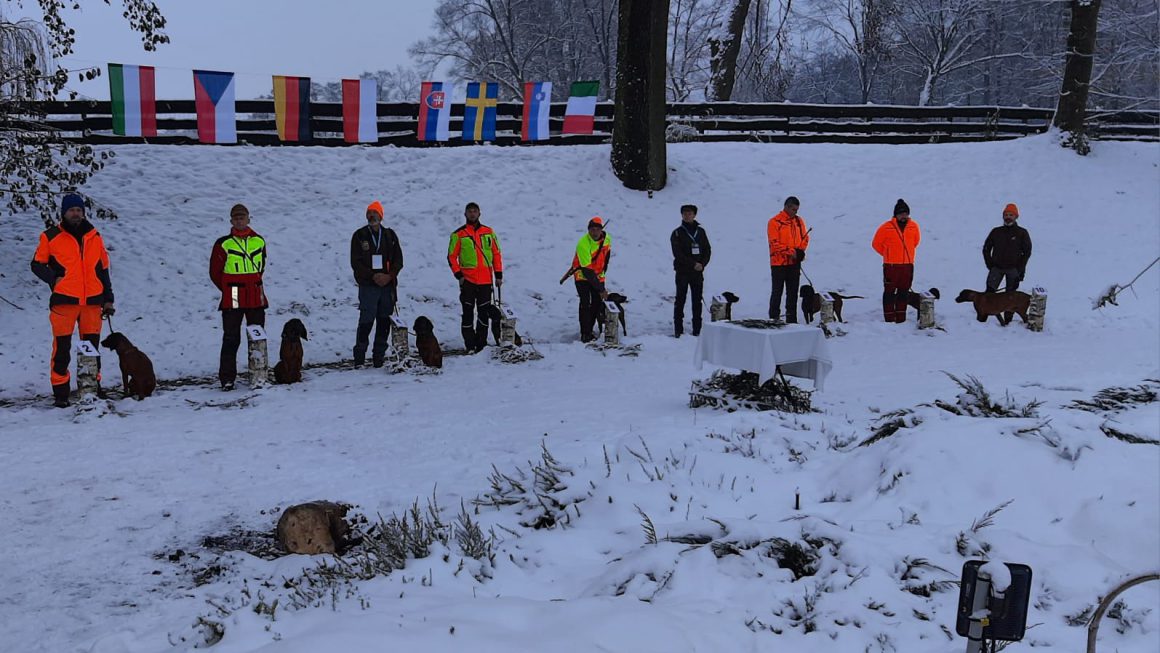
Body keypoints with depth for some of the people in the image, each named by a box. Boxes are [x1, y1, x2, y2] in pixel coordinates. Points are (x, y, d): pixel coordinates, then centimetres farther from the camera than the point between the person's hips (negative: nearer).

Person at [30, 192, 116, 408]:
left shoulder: (95, 237, 13)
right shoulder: (51, 237, 4)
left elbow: (103, 270, 17)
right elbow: (37, 264, 9)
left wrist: (108, 299, 13)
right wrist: (54, 279, -9)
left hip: (92, 302, 3)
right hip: (63, 301, -3)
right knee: (62, 349, -3)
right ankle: (60, 393, 3)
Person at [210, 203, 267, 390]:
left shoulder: (259, 241, 8)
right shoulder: (223, 244, -4)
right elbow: (215, 272, 3)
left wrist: (254, 286, 14)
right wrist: (229, 289, 3)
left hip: (256, 298, 4)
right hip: (232, 300, -4)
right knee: (231, 339, -3)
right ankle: (227, 379, 1)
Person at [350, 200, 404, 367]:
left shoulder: (390, 235, 10)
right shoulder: (359, 235, 3)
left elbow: (398, 260, 8)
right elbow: (356, 263, -2)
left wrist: (389, 276, -9)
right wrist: (373, 276, -13)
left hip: (388, 285, 3)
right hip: (368, 286, -3)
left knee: (384, 322, 4)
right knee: (366, 322, -6)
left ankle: (379, 356, 11)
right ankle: (359, 355, 5)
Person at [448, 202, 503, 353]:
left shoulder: (488, 232, 9)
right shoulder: (458, 234, 2)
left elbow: (496, 254, 12)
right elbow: (452, 256, 2)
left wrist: (498, 275, 6)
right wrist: (459, 275, -8)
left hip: (486, 280, 2)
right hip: (468, 280, -2)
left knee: (484, 312, 6)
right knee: (468, 313, -3)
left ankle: (481, 343, 14)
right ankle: (470, 346, 1)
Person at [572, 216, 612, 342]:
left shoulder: (607, 239, -12)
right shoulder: (583, 244, -31)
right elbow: (587, 270, -32)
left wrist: (602, 272, 13)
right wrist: (601, 289, -33)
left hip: (597, 275, 5)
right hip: (582, 275, -5)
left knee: (597, 302, 2)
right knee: (585, 303, -15)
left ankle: (589, 330, 17)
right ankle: (585, 334, -11)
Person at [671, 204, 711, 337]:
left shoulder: (701, 231, 10)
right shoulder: (677, 233, -1)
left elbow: (708, 250, 9)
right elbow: (678, 254, -10)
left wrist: (702, 264, -8)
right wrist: (693, 264, -17)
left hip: (698, 272, 3)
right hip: (682, 272, -3)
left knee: (697, 301, 5)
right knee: (680, 300, -1)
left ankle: (697, 330, 9)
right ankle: (678, 330, 1)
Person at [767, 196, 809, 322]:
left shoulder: (799, 221, 9)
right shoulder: (775, 222, -9)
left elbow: (805, 238, 13)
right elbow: (774, 243, -14)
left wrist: (800, 251, -5)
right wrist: (790, 252, -17)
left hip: (794, 262, 5)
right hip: (779, 263, -5)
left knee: (793, 292, 9)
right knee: (777, 292, 0)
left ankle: (792, 319, 15)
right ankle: (774, 319, 6)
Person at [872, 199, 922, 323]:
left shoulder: (914, 226, 3)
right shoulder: (886, 227, -9)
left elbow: (916, 241, 21)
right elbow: (876, 244, 1)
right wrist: (888, 255, 7)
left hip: (908, 265, 4)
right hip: (891, 265, -4)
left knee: (904, 292, 9)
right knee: (889, 292, -1)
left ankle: (901, 318, 17)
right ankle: (889, 318, 3)